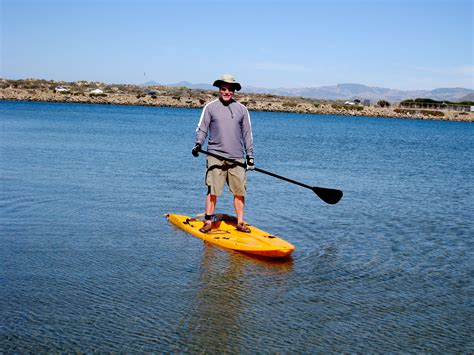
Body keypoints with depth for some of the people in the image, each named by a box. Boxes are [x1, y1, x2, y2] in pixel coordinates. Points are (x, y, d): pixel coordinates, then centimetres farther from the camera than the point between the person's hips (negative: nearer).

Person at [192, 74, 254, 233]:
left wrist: (250, 155, 10)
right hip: (216, 156, -2)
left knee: (239, 191, 3)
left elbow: (247, 134, 14)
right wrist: (198, 144, -12)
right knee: (212, 190, -4)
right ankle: (208, 222, 3)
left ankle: (240, 223, 12)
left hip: (237, 158, 2)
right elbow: (202, 129, 6)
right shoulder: (210, 107, 5)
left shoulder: (241, 109, 10)